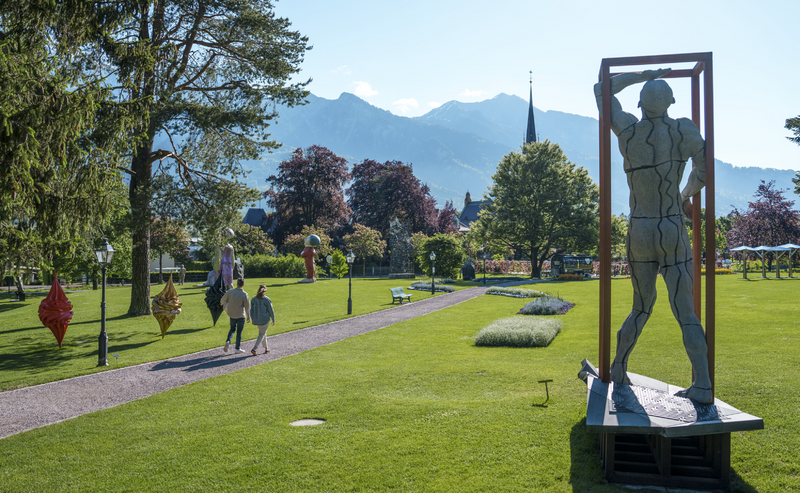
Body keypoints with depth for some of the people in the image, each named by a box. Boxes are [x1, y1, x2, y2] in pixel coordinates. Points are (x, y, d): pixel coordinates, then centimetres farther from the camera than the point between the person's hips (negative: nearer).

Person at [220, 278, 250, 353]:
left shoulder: (230, 291, -8)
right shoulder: (244, 294, -14)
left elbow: (223, 300, 0)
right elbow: (247, 307, -11)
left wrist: (222, 303, 25)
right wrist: (248, 316, 1)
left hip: (232, 314, 3)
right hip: (241, 315, -3)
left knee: (232, 329, 21)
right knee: (239, 331, 8)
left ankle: (228, 341, -2)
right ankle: (237, 348, 12)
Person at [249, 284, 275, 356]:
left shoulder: (254, 299, 0)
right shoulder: (266, 300, -12)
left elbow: (251, 310, 5)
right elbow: (270, 310, -7)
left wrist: (253, 320, 15)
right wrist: (273, 319, 6)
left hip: (256, 320, 5)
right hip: (265, 319, -5)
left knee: (263, 333, 22)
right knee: (262, 334, 4)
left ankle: (266, 348, 30)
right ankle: (254, 348, -12)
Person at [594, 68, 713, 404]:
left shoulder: (627, 130, -3)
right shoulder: (684, 130, -5)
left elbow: (601, 89, 11)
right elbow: (703, 172, -4)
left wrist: (645, 74, 13)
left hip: (639, 232, 2)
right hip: (673, 232, -2)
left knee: (642, 305, 20)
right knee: (685, 311, 0)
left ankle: (617, 370, 22)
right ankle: (702, 386, -7)